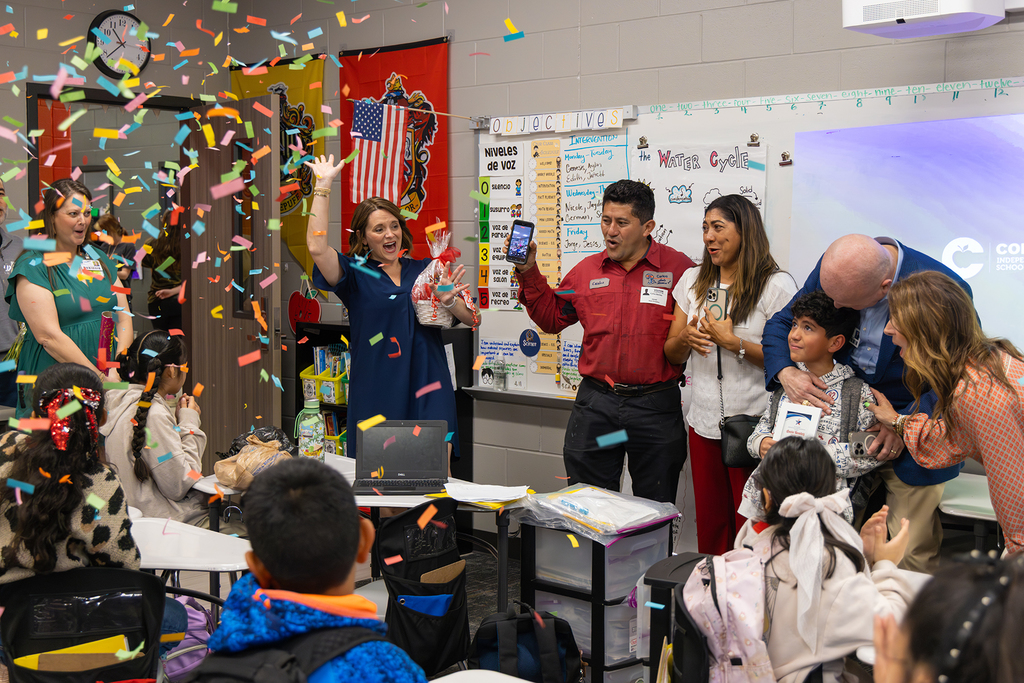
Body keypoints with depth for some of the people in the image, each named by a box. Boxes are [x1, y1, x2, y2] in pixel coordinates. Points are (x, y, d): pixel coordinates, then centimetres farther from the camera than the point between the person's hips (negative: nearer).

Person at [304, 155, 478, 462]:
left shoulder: (425, 270, 11)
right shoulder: (355, 273, 4)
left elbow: (472, 319, 7)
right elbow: (317, 247, -16)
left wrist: (448, 300, -14)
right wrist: (323, 185, -11)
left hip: (427, 389, 2)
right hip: (377, 393, -1)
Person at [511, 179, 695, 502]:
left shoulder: (678, 267, -4)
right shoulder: (587, 270, 8)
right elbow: (551, 317, 17)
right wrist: (529, 272, 8)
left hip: (655, 405, -3)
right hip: (595, 402, 3)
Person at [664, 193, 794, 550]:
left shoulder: (776, 286, -5)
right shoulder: (693, 280, 12)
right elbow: (672, 354, 15)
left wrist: (734, 342, -15)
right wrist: (685, 338, -6)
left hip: (753, 427, -5)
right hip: (704, 425, 5)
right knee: (709, 527, 10)